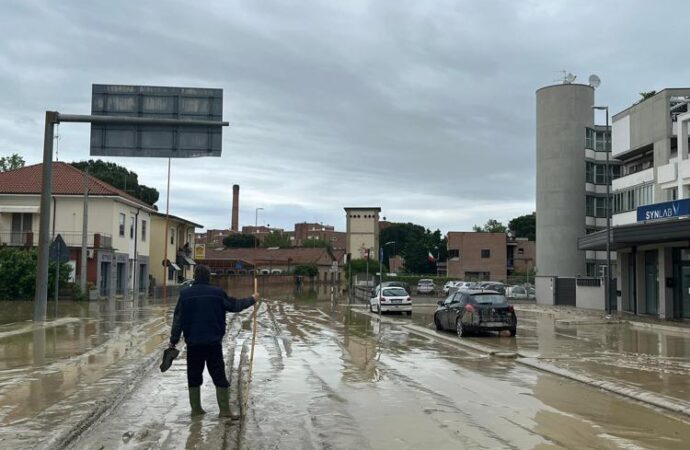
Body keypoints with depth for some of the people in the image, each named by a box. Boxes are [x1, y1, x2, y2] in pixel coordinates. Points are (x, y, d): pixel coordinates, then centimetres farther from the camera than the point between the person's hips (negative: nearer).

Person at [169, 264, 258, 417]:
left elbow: (178, 319, 0)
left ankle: (196, 409, 16)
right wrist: (252, 299, 23)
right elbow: (235, 305, 7)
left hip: (193, 343, 1)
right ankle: (225, 410, 3)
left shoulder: (185, 294, -2)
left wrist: (173, 340, 8)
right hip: (213, 343, -1)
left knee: (194, 377, 13)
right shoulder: (217, 293, -4)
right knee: (219, 376, 5)